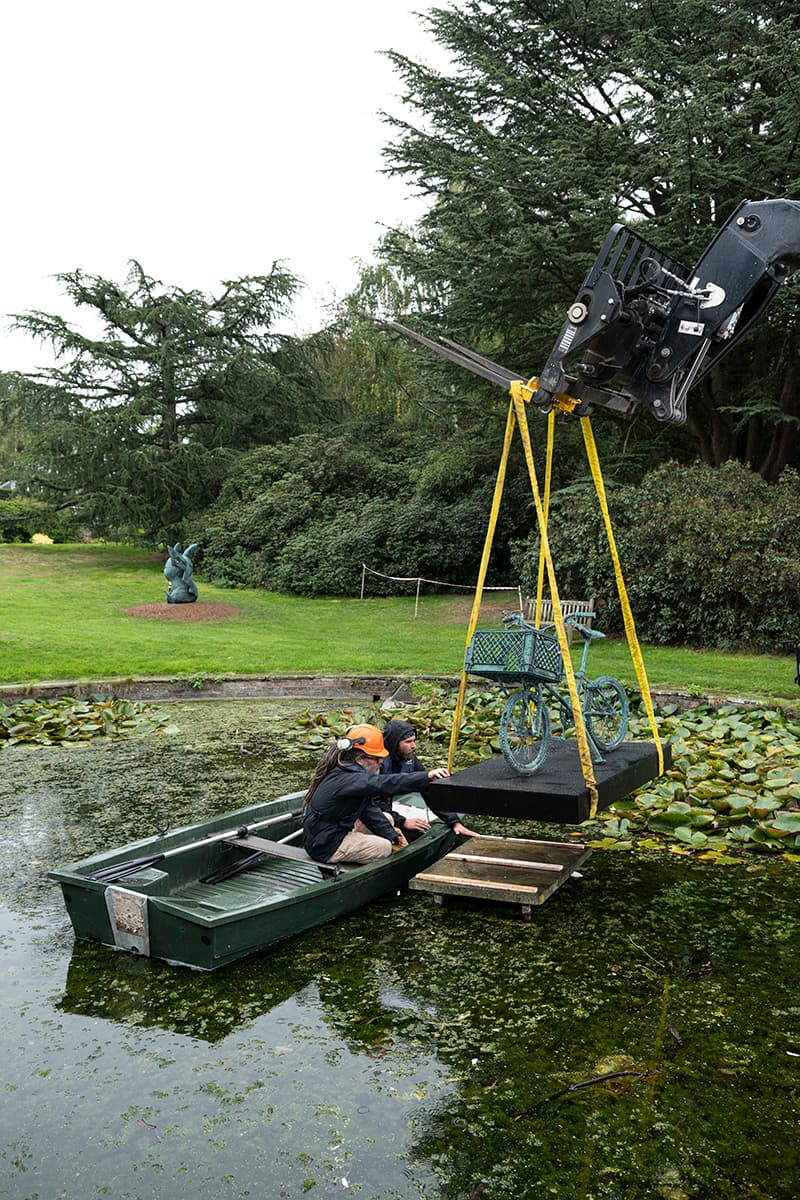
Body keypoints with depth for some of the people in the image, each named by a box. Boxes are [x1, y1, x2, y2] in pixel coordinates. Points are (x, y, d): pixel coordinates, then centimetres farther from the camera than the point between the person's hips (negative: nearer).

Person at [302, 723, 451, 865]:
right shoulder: (346, 780, -28)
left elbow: (370, 810, 5)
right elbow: (383, 784, -43)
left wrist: (392, 834, -5)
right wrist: (427, 776, -48)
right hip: (325, 847, -10)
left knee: (387, 819, 12)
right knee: (384, 847, -17)